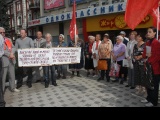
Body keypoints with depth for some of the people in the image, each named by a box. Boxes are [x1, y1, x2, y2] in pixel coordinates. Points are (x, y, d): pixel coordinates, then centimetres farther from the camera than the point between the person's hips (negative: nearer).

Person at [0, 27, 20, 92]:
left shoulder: (8, 39, 16)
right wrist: (9, 54, -20)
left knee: (12, 75, 13)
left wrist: (12, 53, -11)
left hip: (11, 60, 6)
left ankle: (13, 88, 25)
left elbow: (14, 48, 9)